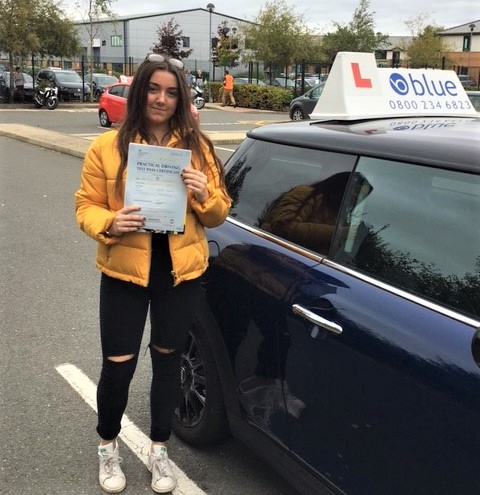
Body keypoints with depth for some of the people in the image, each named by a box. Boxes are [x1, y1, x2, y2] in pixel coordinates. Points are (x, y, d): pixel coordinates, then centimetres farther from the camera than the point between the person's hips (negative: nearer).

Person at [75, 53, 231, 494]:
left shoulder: (197, 147, 1)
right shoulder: (107, 147, -4)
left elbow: (219, 216, 3)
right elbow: (86, 207, -2)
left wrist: (204, 195, -18)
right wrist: (110, 224, -23)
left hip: (181, 272, 2)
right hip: (124, 272, -2)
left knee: (167, 359, 15)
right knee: (118, 366, 3)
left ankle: (159, 450, 34)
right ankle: (108, 446, 32)